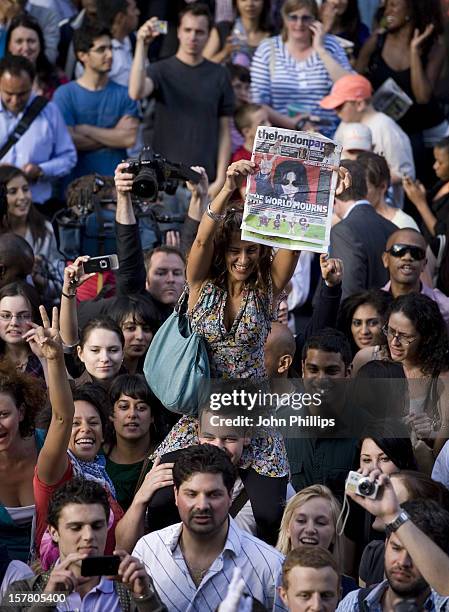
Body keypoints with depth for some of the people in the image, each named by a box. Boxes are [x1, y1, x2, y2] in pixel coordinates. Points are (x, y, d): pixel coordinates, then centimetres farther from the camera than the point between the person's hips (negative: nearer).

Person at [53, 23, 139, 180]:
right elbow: (68, 140, -9)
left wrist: (86, 130, -5)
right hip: (77, 180, -2)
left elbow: (130, 138, -4)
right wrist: (113, 137, -4)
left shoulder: (124, 94, 7)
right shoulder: (65, 94, 0)